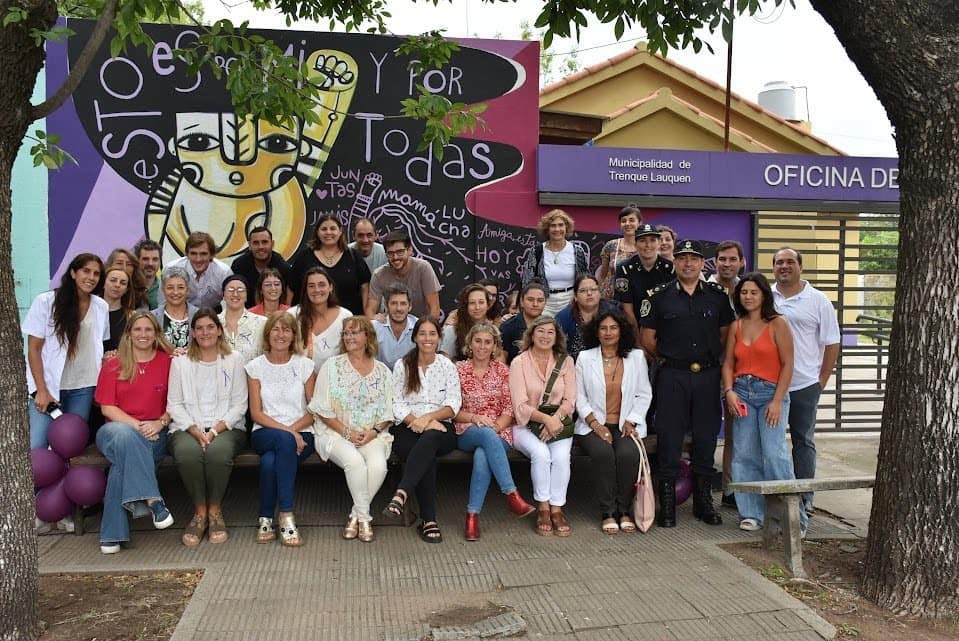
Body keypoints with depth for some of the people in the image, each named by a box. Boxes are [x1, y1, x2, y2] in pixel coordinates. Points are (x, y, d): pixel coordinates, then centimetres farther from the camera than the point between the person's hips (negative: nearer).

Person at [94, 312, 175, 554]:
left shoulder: (168, 362, 7)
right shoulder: (113, 366, 9)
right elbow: (107, 407, 1)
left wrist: (160, 422, -14)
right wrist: (137, 425, -14)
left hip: (155, 435, 0)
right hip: (116, 429, 0)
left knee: (124, 459, -32)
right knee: (124, 434, -37)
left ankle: (112, 534, -28)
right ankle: (152, 500, -40)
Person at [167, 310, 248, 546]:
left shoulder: (234, 360, 9)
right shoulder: (180, 362, 12)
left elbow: (239, 404, 4)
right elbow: (174, 405, 5)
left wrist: (215, 430, -11)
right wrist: (195, 431, -12)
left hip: (226, 427, -1)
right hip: (188, 428, 1)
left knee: (218, 450, -36)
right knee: (187, 451, -35)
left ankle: (215, 510, -14)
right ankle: (200, 511, -15)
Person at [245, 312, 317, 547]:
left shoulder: (305, 365, 7)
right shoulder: (256, 366, 7)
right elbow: (256, 413, 0)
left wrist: (293, 429, -13)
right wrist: (287, 431, -15)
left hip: (301, 435, 0)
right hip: (265, 434, 0)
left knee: (270, 461, -33)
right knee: (285, 441, -36)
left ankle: (266, 518, -16)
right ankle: (286, 515, -27)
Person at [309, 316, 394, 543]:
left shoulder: (383, 371, 11)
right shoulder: (331, 366, 5)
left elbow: (388, 413, 10)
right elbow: (322, 409, 0)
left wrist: (375, 431, -9)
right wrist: (347, 432, -10)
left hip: (372, 435, 2)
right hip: (335, 432, -2)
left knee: (378, 464, -29)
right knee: (354, 461, -32)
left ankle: (356, 515, -9)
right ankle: (364, 517, -11)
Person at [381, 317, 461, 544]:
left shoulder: (447, 366, 11)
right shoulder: (402, 365, 10)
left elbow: (453, 404, 1)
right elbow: (396, 404, 1)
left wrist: (427, 417, -15)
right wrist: (415, 421, -16)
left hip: (441, 429, 0)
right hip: (408, 428, 0)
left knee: (428, 439, -37)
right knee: (427, 456, -33)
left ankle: (401, 495, -49)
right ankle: (429, 519, -34)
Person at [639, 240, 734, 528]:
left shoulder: (717, 295, 8)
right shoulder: (659, 296, 2)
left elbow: (726, 334, 14)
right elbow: (647, 340, 5)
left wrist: (709, 357, 7)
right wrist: (670, 357, 7)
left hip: (708, 376, 2)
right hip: (672, 377, -2)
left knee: (706, 437, 9)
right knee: (669, 438, 0)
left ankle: (703, 500, 23)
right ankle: (667, 503, 11)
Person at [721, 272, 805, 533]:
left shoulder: (777, 324, -1)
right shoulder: (736, 326, 13)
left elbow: (787, 365, -4)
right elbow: (728, 364, 13)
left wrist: (777, 401, -11)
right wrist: (729, 391, -4)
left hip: (771, 393, -4)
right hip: (742, 393, 4)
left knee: (774, 452, -14)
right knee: (744, 455, 2)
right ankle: (751, 514, 12)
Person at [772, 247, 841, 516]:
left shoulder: (818, 300, 0)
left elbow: (831, 344, 2)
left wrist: (822, 379, -3)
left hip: (804, 384, -2)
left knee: (803, 441, 7)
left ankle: (803, 499, 15)